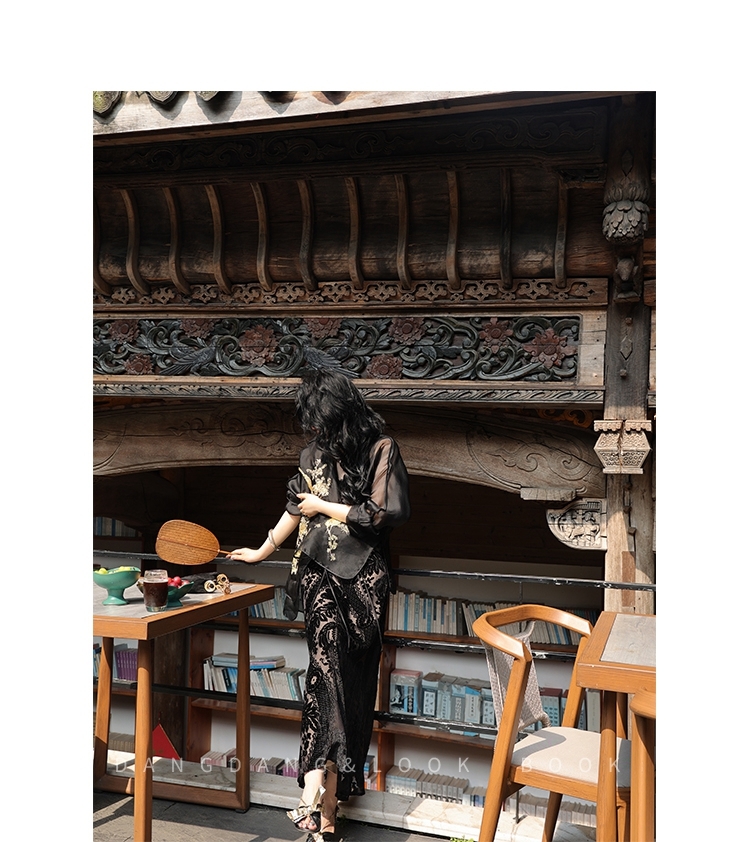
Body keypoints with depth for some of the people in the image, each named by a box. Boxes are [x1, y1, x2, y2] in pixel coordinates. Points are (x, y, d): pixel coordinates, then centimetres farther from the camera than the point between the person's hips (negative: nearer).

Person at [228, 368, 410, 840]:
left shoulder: (382, 450, -2)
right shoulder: (315, 454, 14)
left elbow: (391, 514, -9)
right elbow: (296, 509, 27)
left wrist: (325, 507, -2)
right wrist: (263, 551, 38)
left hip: (365, 575, -2)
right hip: (319, 571, 2)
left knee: (350, 678, -7)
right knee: (328, 648, -22)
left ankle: (323, 788, 1)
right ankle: (324, 795, -29)